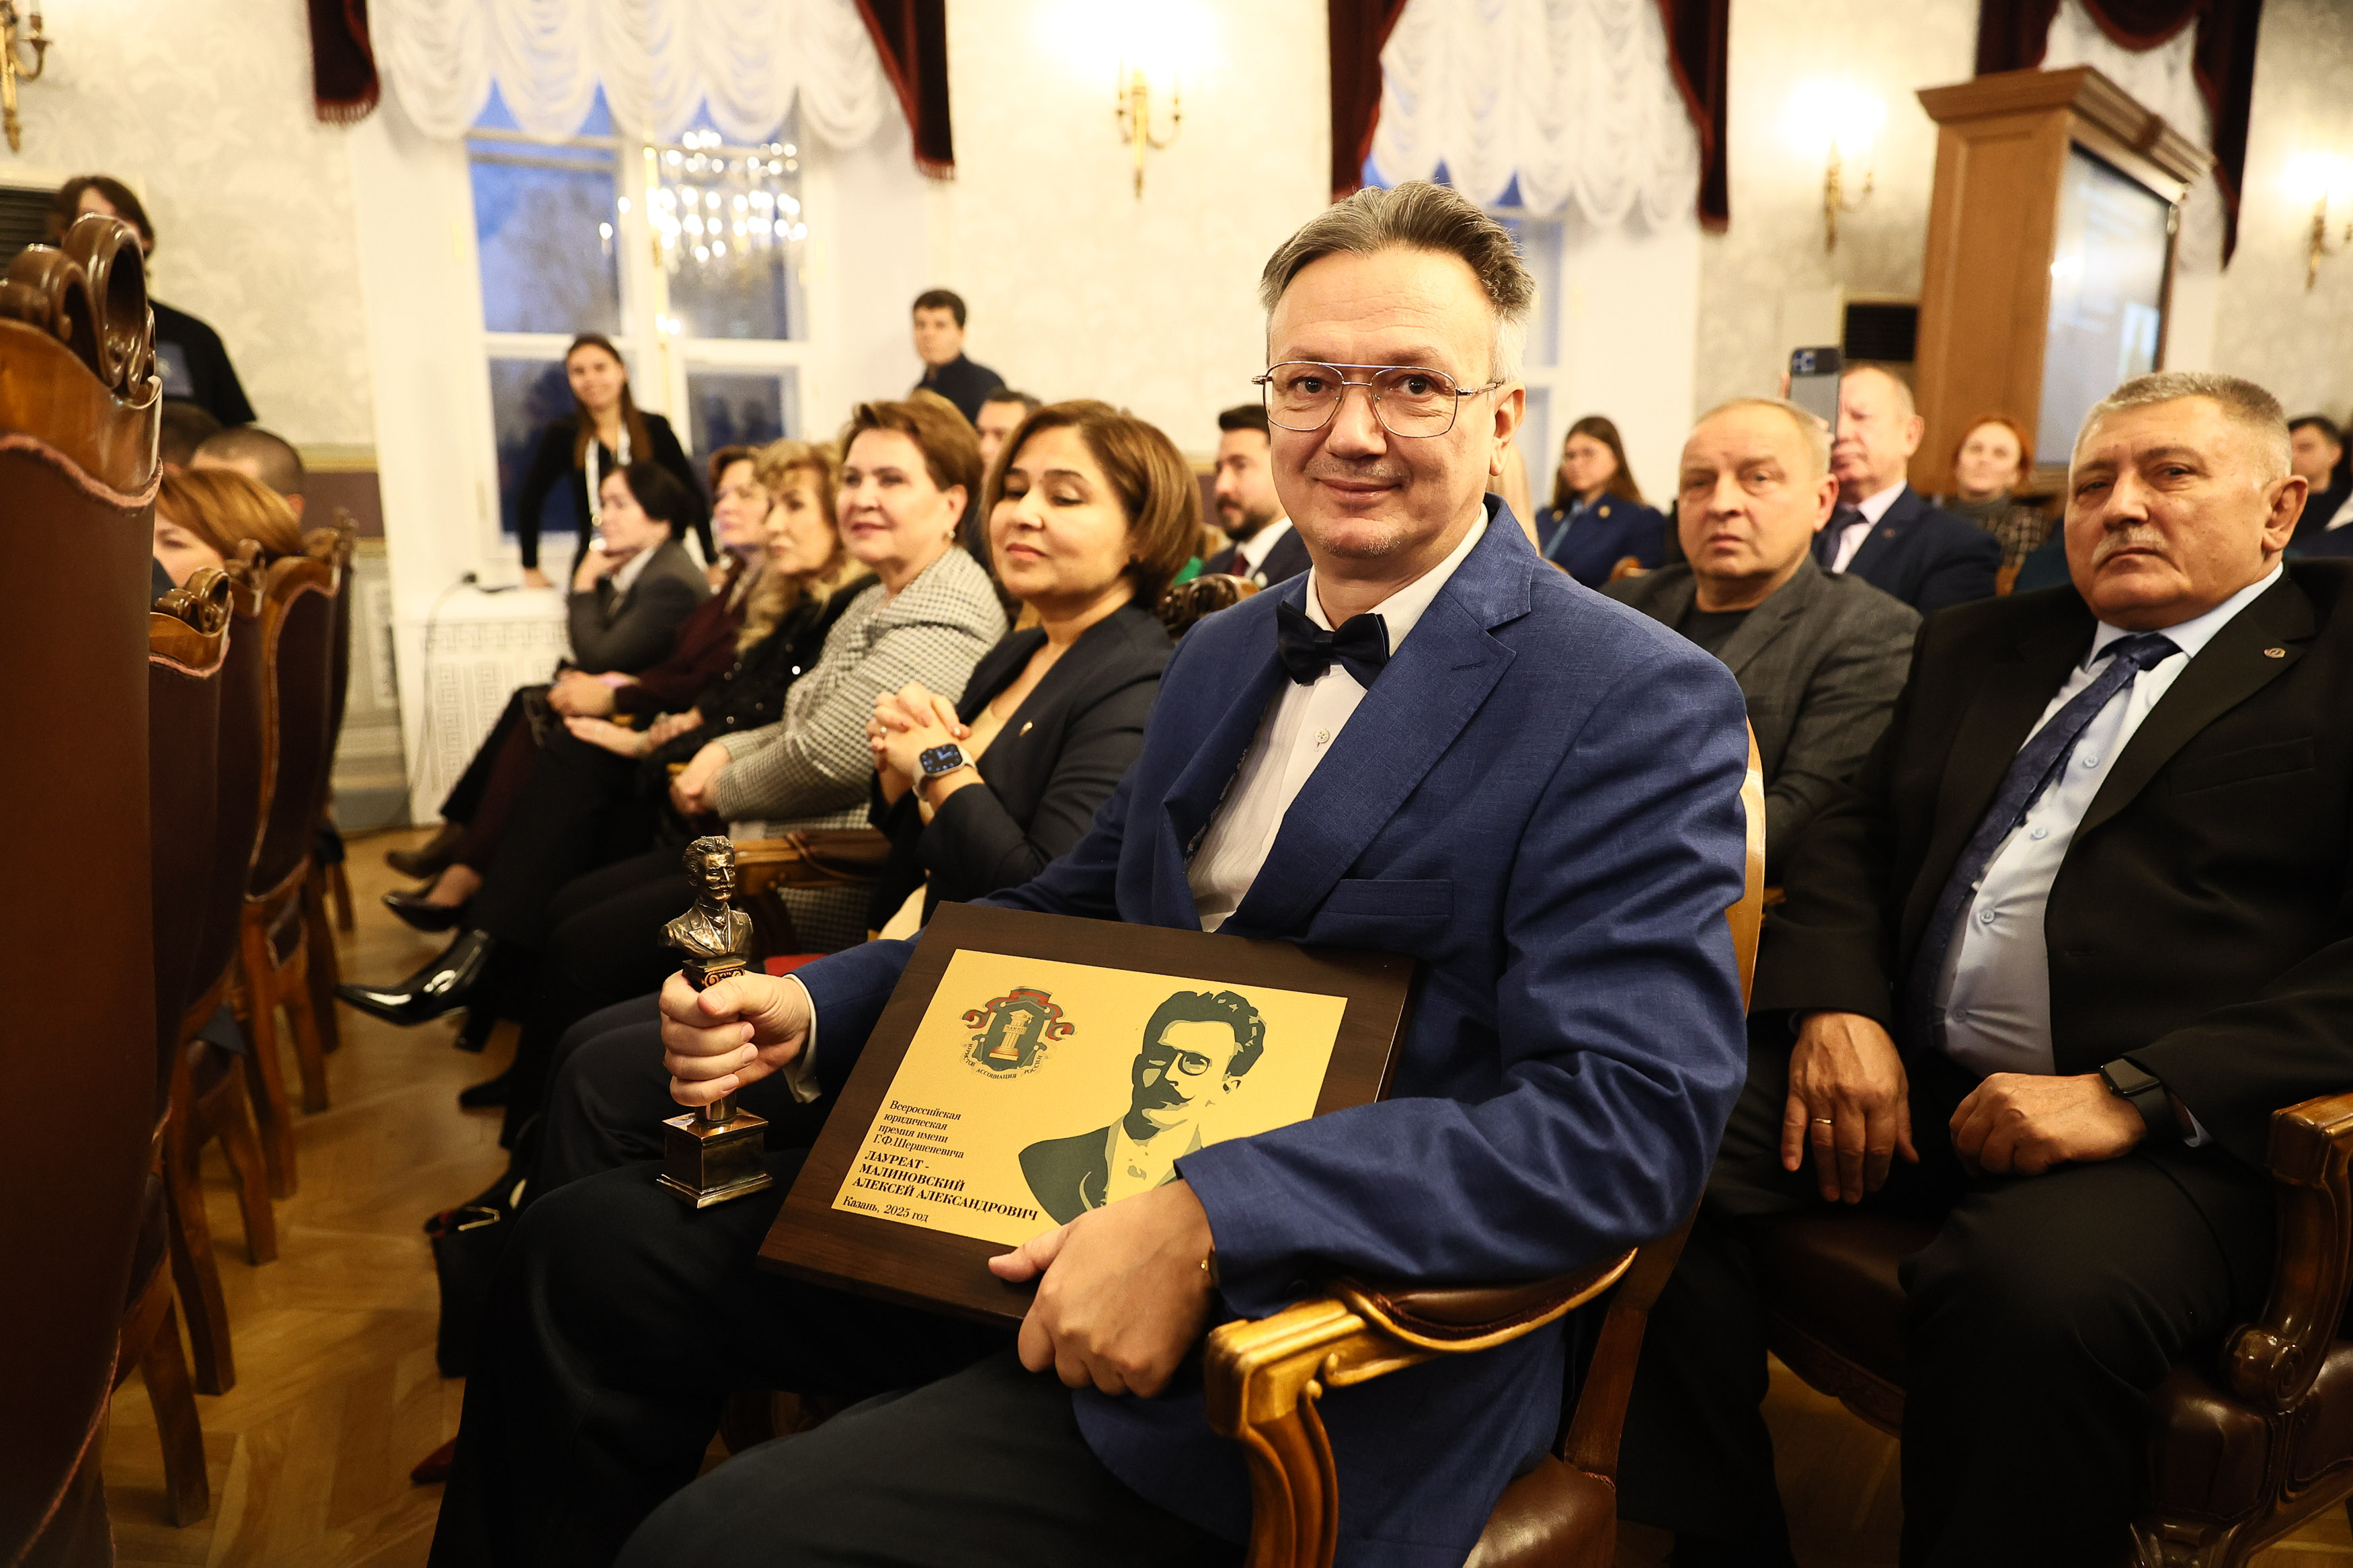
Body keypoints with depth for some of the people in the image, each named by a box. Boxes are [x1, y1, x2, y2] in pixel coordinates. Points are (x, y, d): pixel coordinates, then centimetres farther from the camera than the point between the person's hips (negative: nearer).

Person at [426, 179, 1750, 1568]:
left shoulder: (1640, 707, -13)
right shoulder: (1225, 653, 12)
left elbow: (1632, 1116, -22)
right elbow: (1076, 914, 18)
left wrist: (1209, 1222, -31)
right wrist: (804, 1014, 1)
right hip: (1067, 1212, 7)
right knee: (593, 1246, 3)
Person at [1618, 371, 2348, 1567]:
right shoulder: (1976, 647, 23)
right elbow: (1853, 835, 18)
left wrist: (2134, 1093, -18)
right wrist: (1836, 1006, -2)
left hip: (2170, 1130, -4)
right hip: (1895, 1076, 5)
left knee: (2035, 1288, -35)